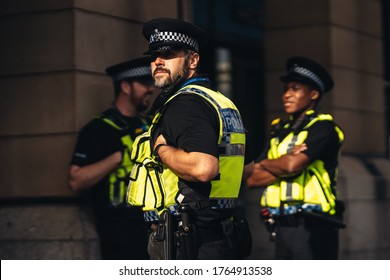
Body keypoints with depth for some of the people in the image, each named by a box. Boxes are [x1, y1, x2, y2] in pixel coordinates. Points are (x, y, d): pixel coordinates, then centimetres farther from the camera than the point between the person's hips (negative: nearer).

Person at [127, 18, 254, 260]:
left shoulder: (184, 103, -13)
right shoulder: (222, 102, 19)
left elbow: (203, 167, -29)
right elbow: (248, 168, 28)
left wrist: (161, 149, -13)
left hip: (187, 244, -11)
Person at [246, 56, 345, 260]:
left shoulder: (322, 128, -3)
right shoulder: (279, 131, 18)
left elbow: (292, 165, -17)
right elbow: (252, 179, 9)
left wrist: (264, 164, 3)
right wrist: (282, 167, -8)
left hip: (312, 227, -7)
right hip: (281, 227, 7)